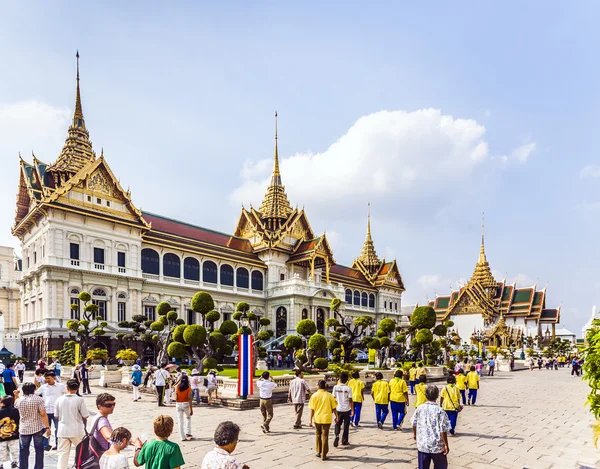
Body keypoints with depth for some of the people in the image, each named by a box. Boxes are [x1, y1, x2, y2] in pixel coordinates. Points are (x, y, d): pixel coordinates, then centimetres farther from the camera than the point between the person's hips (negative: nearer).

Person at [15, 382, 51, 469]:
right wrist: (47, 427, -11)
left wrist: (16, 396, 29)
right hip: (38, 428, -3)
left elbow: (15, 407, 24)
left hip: (24, 429, 3)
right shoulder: (38, 399, -11)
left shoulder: (18, 400, -1)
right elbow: (43, 414, -15)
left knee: (23, 451, 12)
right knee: (39, 450, 7)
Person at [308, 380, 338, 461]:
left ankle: (318, 452, 26)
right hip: (326, 418, 0)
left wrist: (311, 420, 1)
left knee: (317, 435, 20)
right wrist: (336, 417, 12)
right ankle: (323, 455, 9)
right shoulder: (329, 395, -4)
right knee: (325, 436, 7)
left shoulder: (314, 395, -5)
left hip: (317, 418, 1)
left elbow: (312, 409, -5)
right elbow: (334, 408, -1)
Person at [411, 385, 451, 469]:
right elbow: (443, 430, -16)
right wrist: (446, 445, -6)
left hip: (422, 445, 3)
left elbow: (414, 423, 7)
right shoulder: (440, 411, -16)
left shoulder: (419, 408, -4)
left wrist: (414, 434, 26)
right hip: (437, 446, -3)